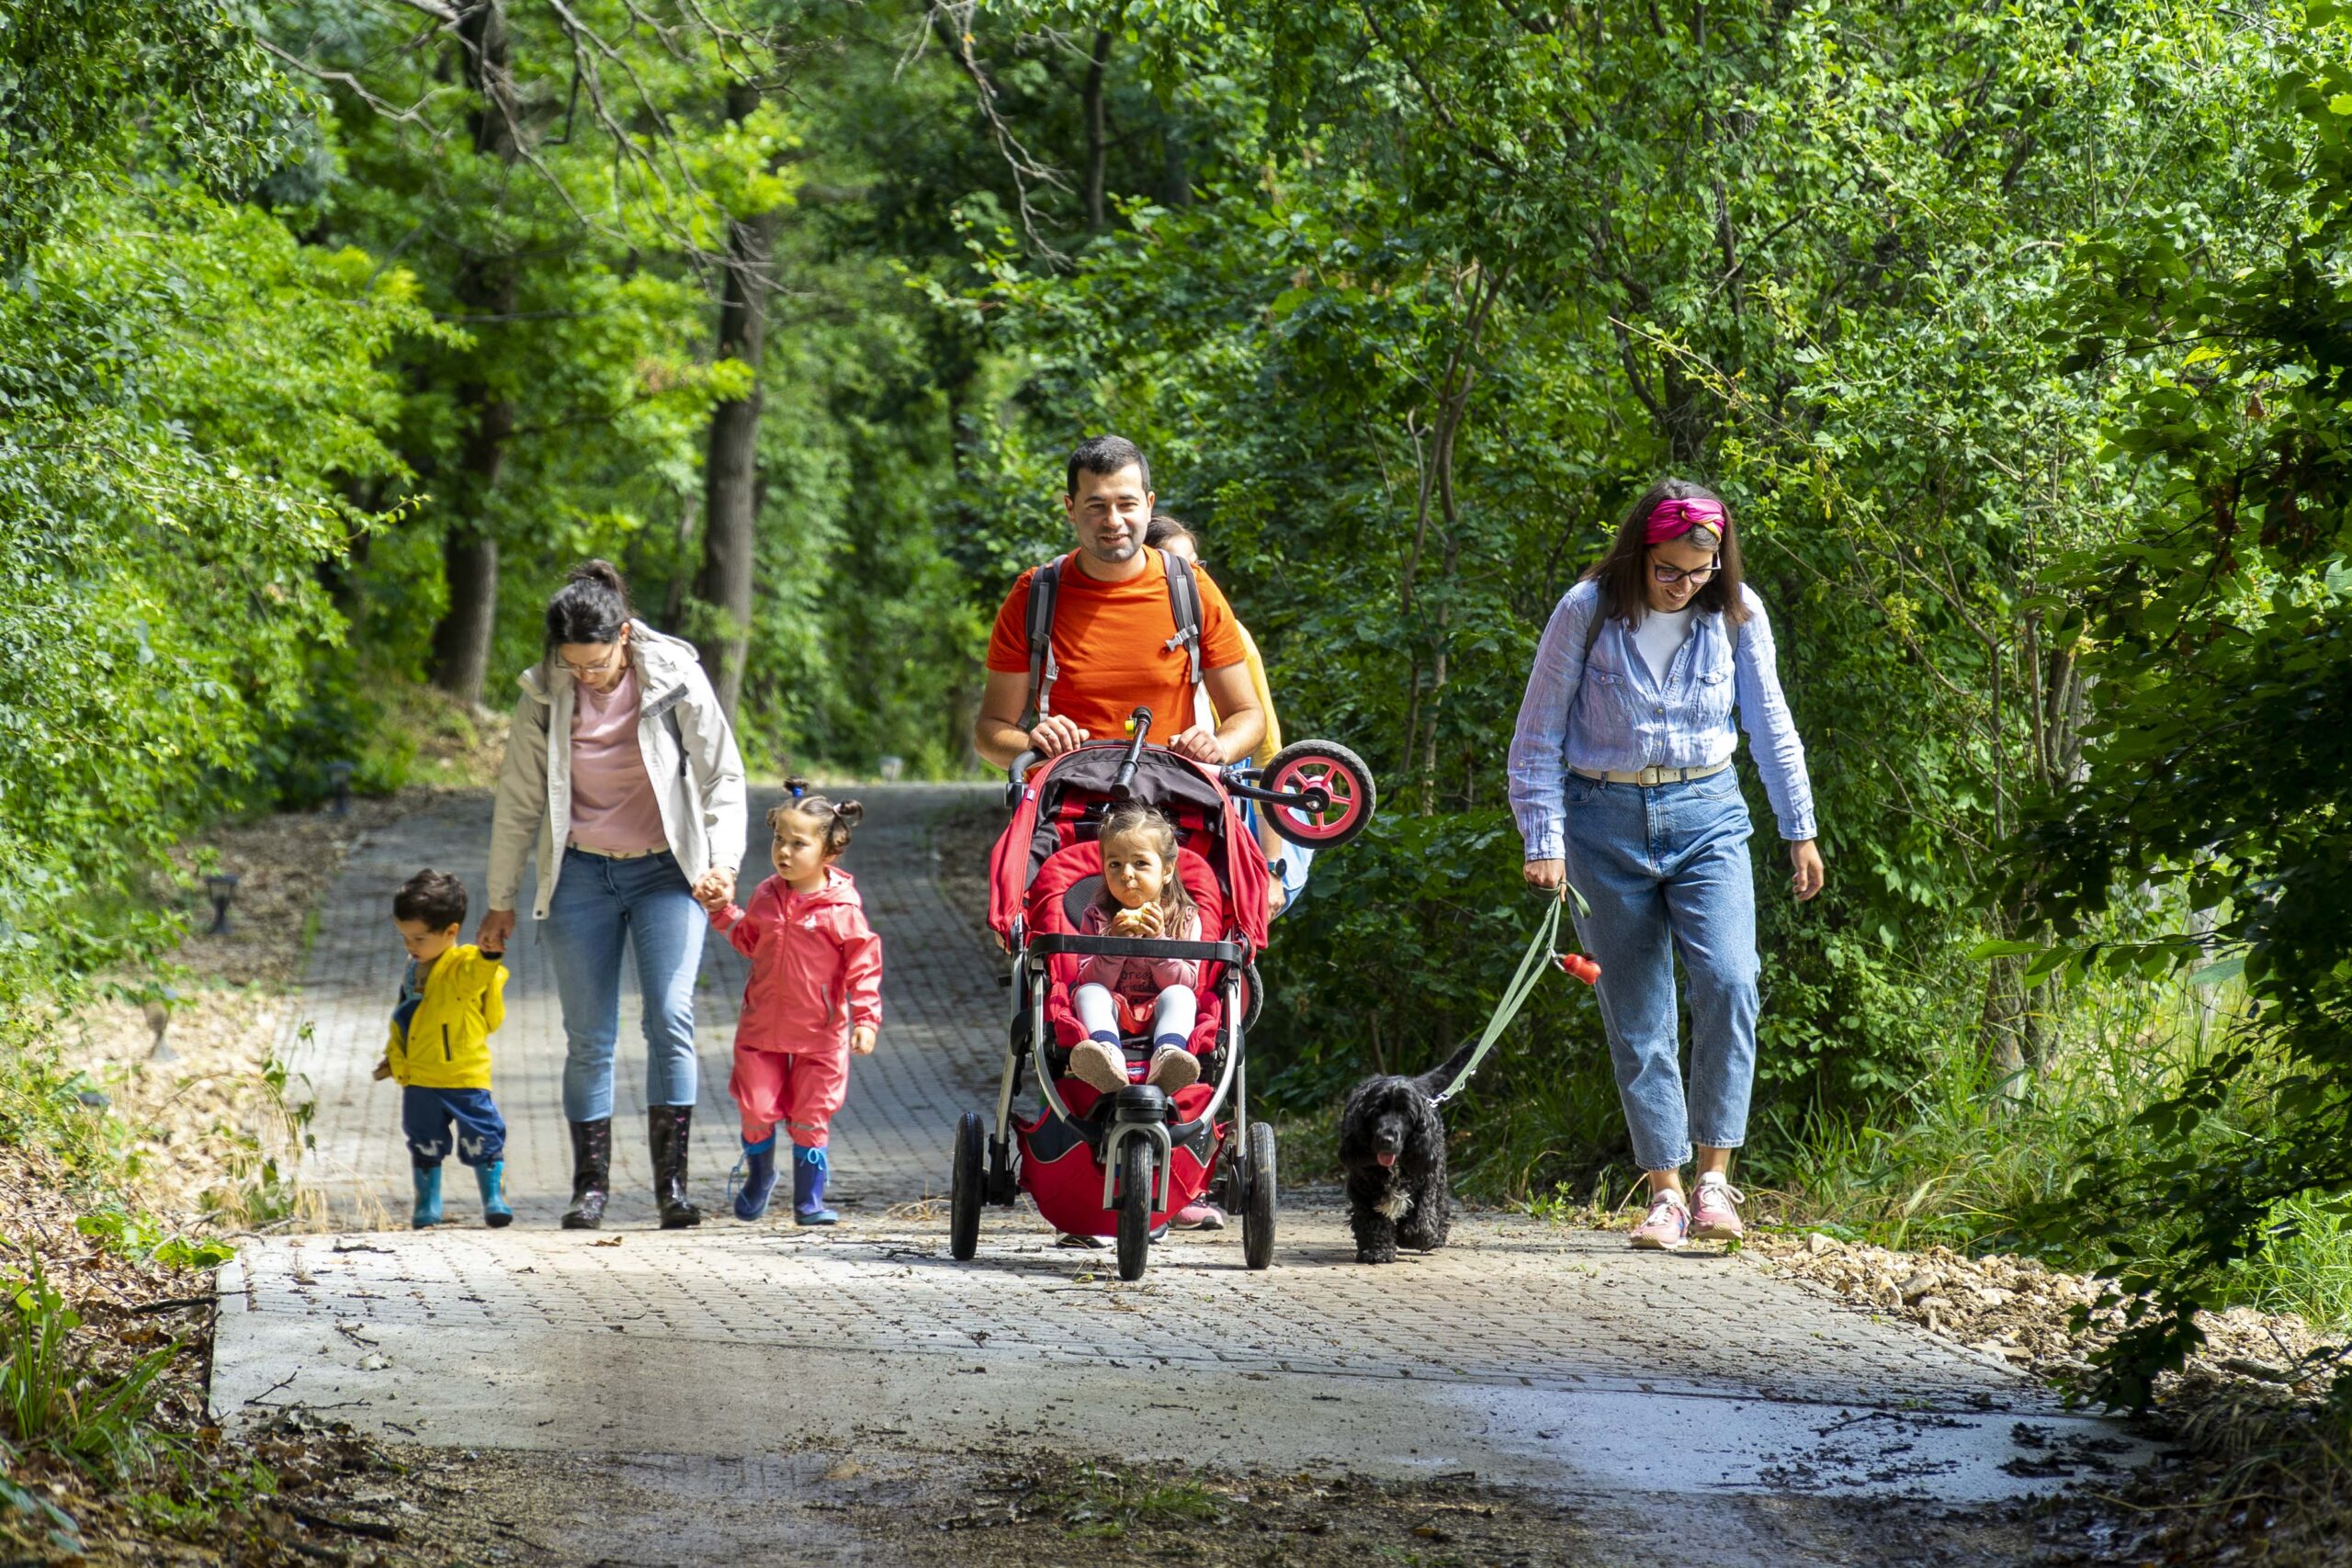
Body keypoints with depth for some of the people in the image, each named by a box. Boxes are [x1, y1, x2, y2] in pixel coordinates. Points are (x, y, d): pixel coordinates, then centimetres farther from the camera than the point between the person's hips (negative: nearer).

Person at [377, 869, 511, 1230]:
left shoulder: (464, 966, -12)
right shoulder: (414, 969, 11)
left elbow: (479, 970, -35)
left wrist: (491, 950, -54)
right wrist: (393, 1057, 22)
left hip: (466, 1077, -6)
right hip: (419, 1079, 6)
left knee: (481, 1140, -1)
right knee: (424, 1143, 13)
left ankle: (494, 1199, 11)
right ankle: (427, 1203, 23)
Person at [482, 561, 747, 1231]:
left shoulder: (675, 679, -11)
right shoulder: (544, 695, -5)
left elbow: (722, 778, -2)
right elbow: (518, 801, 5)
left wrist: (725, 860, -16)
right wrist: (501, 902, 9)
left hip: (666, 870, -2)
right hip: (582, 874, 2)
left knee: (671, 1017, -15)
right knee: (588, 1037, 0)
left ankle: (671, 1181, -11)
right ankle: (591, 1183, 10)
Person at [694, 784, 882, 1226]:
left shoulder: (841, 908, -13)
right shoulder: (766, 896, 1)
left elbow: (863, 965, -9)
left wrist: (866, 1019, -14)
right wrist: (723, 909, 8)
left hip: (820, 1035, -3)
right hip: (762, 1029, 3)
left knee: (810, 1119, 4)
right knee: (757, 1110, 4)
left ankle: (809, 1200, 16)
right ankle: (759, 1176, 31)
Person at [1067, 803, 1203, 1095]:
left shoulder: (1185, 918, 5)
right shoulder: (1097, 917, 7)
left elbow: (1185, 982, -4)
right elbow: (1090, 981, -3)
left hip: (1159, 1016, -1)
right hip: (1112, 1012, 1)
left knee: (1178, 995, -30)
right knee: (1088, 993, -28)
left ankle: (1166, 1061, -61)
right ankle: (1108, 1056, -60)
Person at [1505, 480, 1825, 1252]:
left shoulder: (1738, 615, -1)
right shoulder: (1587, 613, -7)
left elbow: (1770, 724, 11)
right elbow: (1538, 736, -1)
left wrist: (1800, 830, 14)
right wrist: (1545, 841, -8)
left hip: (1705, 818, 1)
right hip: (1606, 824, -1)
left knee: (1728, 984, -19)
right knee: (1637, 1018, 1)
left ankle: (1714, 1175, -12)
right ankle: (1665, 1193, 8)